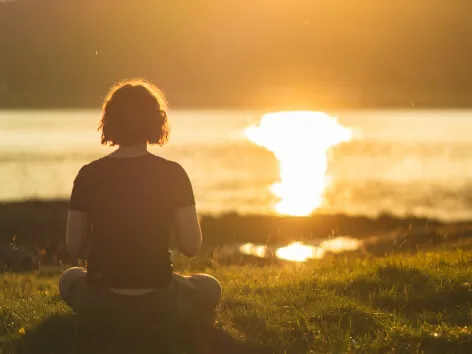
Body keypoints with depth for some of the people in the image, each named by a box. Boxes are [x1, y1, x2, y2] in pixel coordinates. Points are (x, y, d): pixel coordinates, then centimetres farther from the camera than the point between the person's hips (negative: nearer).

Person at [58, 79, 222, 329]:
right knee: (209, 288, 31)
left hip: (101, 301, 1)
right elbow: (191, 246, -8)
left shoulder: (89, 175, -6)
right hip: (157, 299, -1)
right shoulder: (172, 174, -9)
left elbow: (75, 246, 0)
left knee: (69, 279, 36)